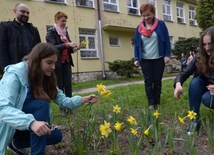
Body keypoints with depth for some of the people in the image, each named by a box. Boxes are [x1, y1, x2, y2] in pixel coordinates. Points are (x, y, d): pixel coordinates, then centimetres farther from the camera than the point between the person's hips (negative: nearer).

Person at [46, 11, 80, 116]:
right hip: (58, 63, -5)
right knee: (60, 85, 0)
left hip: (67, 61, 5)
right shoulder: (51, 31, -4)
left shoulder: (65, 31, 15)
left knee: (68, 85, 2)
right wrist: (67, 45, -25)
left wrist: (73, 48, -4)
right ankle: (62, 108, 8)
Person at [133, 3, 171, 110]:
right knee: (148, 81, 2)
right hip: (145, 60, 2)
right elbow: (136, 44, 6)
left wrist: (167, 55, -7)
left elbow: (166, 40, 0)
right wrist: (136, 58, 0)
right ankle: (151, 103, 8)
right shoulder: (139, 28, 4)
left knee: (157, 80, 6)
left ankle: (157, 102, 16)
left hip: (159, 58, -1)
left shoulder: (161, 24, -1)